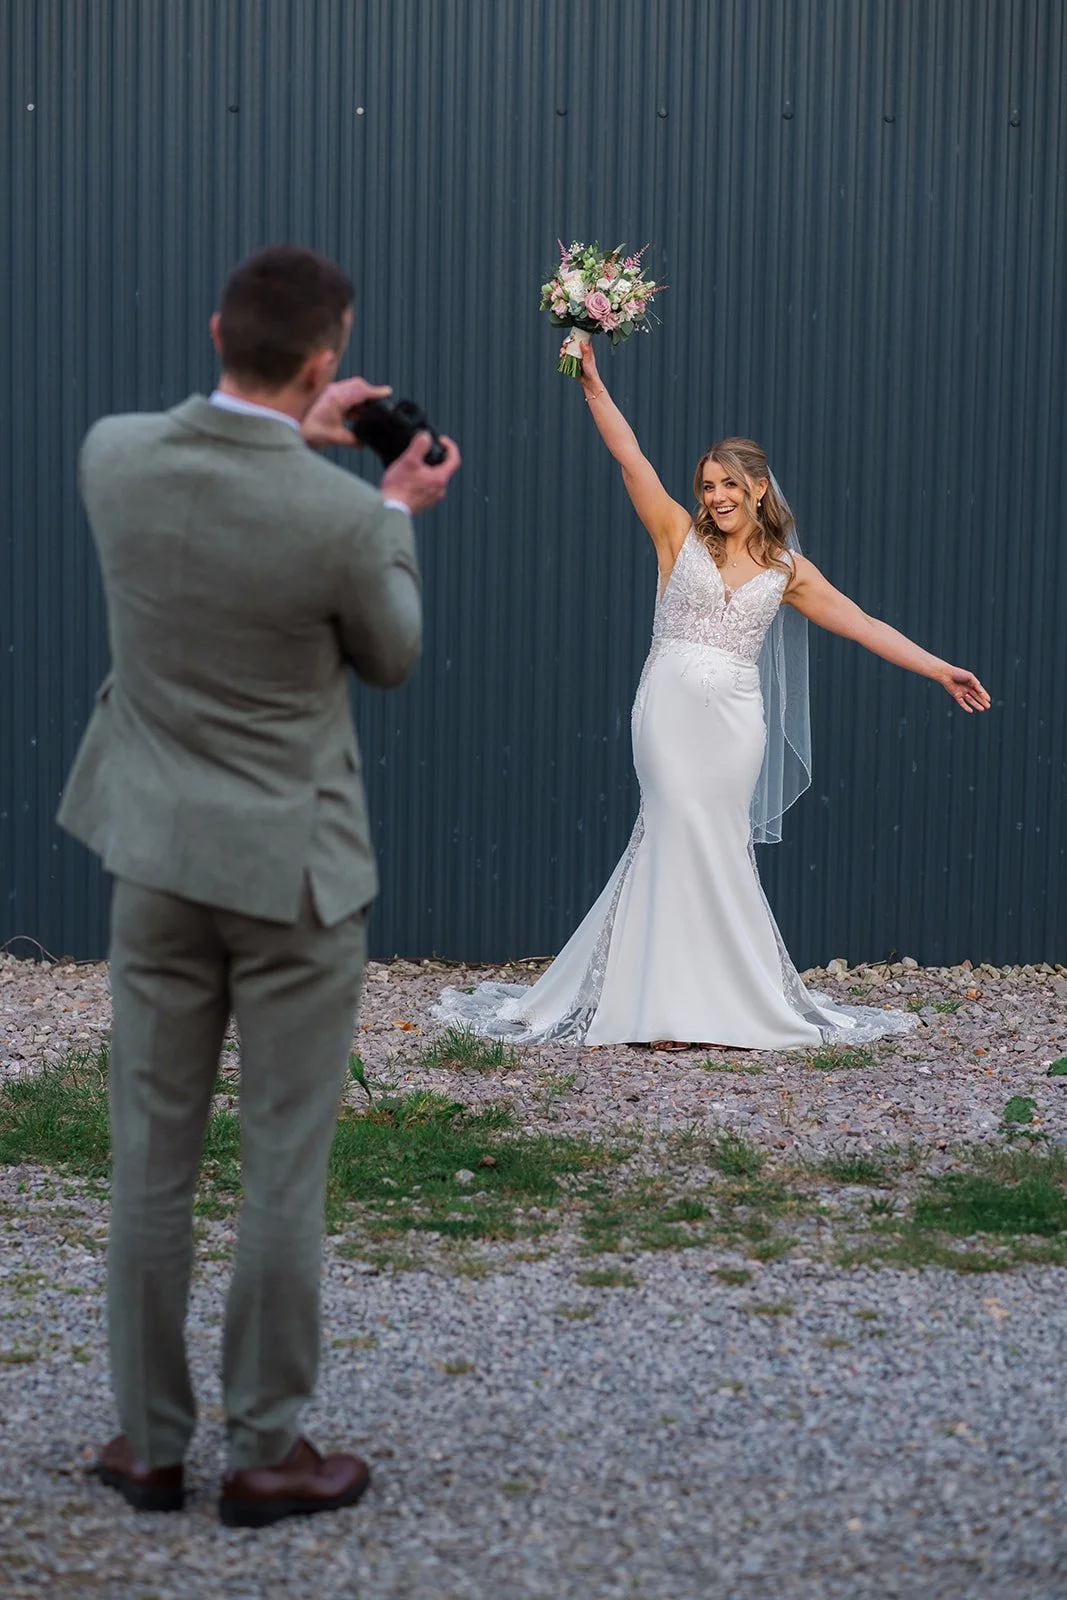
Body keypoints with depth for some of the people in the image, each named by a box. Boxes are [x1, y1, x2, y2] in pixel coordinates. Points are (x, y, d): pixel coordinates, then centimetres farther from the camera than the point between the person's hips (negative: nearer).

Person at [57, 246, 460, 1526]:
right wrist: (398, 514, 11)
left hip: (159, 859, 4)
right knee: (284, 1172, 6)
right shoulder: (340, 517, -20)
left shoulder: (112, 457, -8)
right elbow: (390, 660, 0)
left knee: (151, 1162, 12)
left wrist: (298, 436, 21)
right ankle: (267, 1455, 15)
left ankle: (149, 1445, 21)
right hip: (294, 870, -4)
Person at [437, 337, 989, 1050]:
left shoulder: (788, 569, 10)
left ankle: (703, 999, 12)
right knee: (686, 839, -7)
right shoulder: (681, 537, 6)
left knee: (712, 847, 1)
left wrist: (941, 670, 8)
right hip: (670, 708, -2)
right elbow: (630, 455, -1)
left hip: (735, 718, 2)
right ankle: (673, 1003, -1)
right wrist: (594, 383, -9)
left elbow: (864, 625, 11)